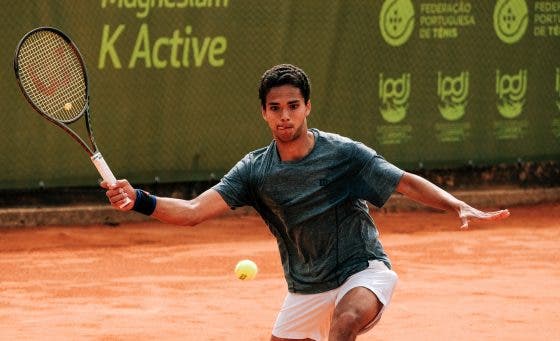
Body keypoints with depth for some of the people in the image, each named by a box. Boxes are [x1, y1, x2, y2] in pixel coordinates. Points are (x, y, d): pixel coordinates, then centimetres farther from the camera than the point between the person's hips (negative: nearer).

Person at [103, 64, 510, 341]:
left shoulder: (343, 153, -14)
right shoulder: (254, 171, -7)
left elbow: (408, 183, -14)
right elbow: (193, 211, -14)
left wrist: (460, 207, -30)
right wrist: (140, 201, -31)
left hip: (363, 272, -5)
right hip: (305, 291, 5)